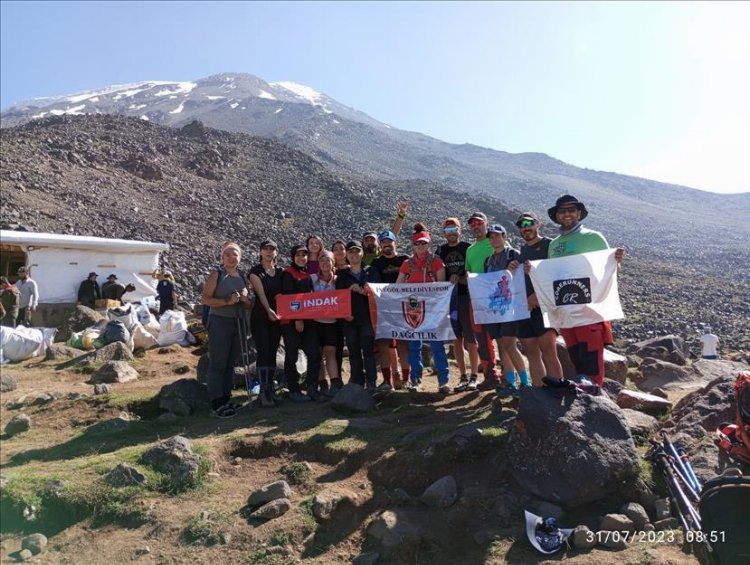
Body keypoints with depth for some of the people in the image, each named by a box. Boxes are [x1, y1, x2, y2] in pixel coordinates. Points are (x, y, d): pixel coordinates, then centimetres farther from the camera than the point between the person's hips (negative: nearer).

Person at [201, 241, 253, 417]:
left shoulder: (242, 276, 13)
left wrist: (245, 299, -4)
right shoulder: (217, 274, -4)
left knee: (230, 363, 12)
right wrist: (227, 301, -20)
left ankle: (226, 398, 21)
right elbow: (205, 299, -10)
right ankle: (217, 403, 2)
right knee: (217, 364, -3)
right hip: (219, 323, -6)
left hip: (238, 323, 6)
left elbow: (249, 305, 19)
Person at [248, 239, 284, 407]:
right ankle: (263, 391, -3)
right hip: (260, 317, -4)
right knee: (263, 352, -8)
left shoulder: (281, 272, 11)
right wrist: (268, 310, -27)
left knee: (272, 353, 7)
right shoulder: (256, 271, -3)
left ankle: (271, 389, 13)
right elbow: (261, 293, -14)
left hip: (276, 316, 5)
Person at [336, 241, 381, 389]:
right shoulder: (342, 275, 14)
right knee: (354, 353, 4)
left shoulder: (371, 272, 11)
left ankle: (371, 383, -3)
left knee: (368, 350, -8)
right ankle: (357, 385, 11)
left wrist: (362, 291, -14)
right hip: (349, 319, 2)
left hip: (367, 317, -2)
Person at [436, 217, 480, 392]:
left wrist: (459, 278, -13)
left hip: (466, 296, -3)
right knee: (456, 339, 6)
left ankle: (473, 376, 6)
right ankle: (463, 377, 14)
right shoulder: (441, 251, 11)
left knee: (470, 339, -2)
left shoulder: (468, 248, 2)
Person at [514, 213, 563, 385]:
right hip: (524, 307, 7)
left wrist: (538, 295, -18)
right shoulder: (522, 250, 19)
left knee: (548, 351, -13)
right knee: (531, 352, 6)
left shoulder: (549, 245, 0)